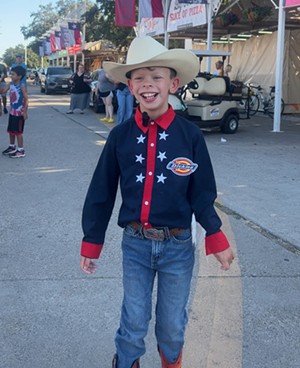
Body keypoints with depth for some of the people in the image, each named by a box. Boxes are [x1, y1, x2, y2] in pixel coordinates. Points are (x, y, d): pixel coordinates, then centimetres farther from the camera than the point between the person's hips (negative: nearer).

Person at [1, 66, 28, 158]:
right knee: (11, 131, 17)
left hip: (19, 113, -7)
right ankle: (12, 147, 33)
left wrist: (25, 112, -19)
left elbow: (26, 99, -16)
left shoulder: (22, 86, -17)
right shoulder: (11, 84, 4)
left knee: (18, 132, -1)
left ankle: (21, 151, 8)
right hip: (12, 111, 7)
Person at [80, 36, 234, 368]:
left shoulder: (190, 135, -8)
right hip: (135, 244, 0)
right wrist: (91, 243, 5)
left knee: (173, 324, 16)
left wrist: (217, 240, -1)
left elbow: (202, 194, -2)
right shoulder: (120, 136, -6)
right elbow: (101, 193, 1)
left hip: (178, 246, 0)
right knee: (133, 322, 11)